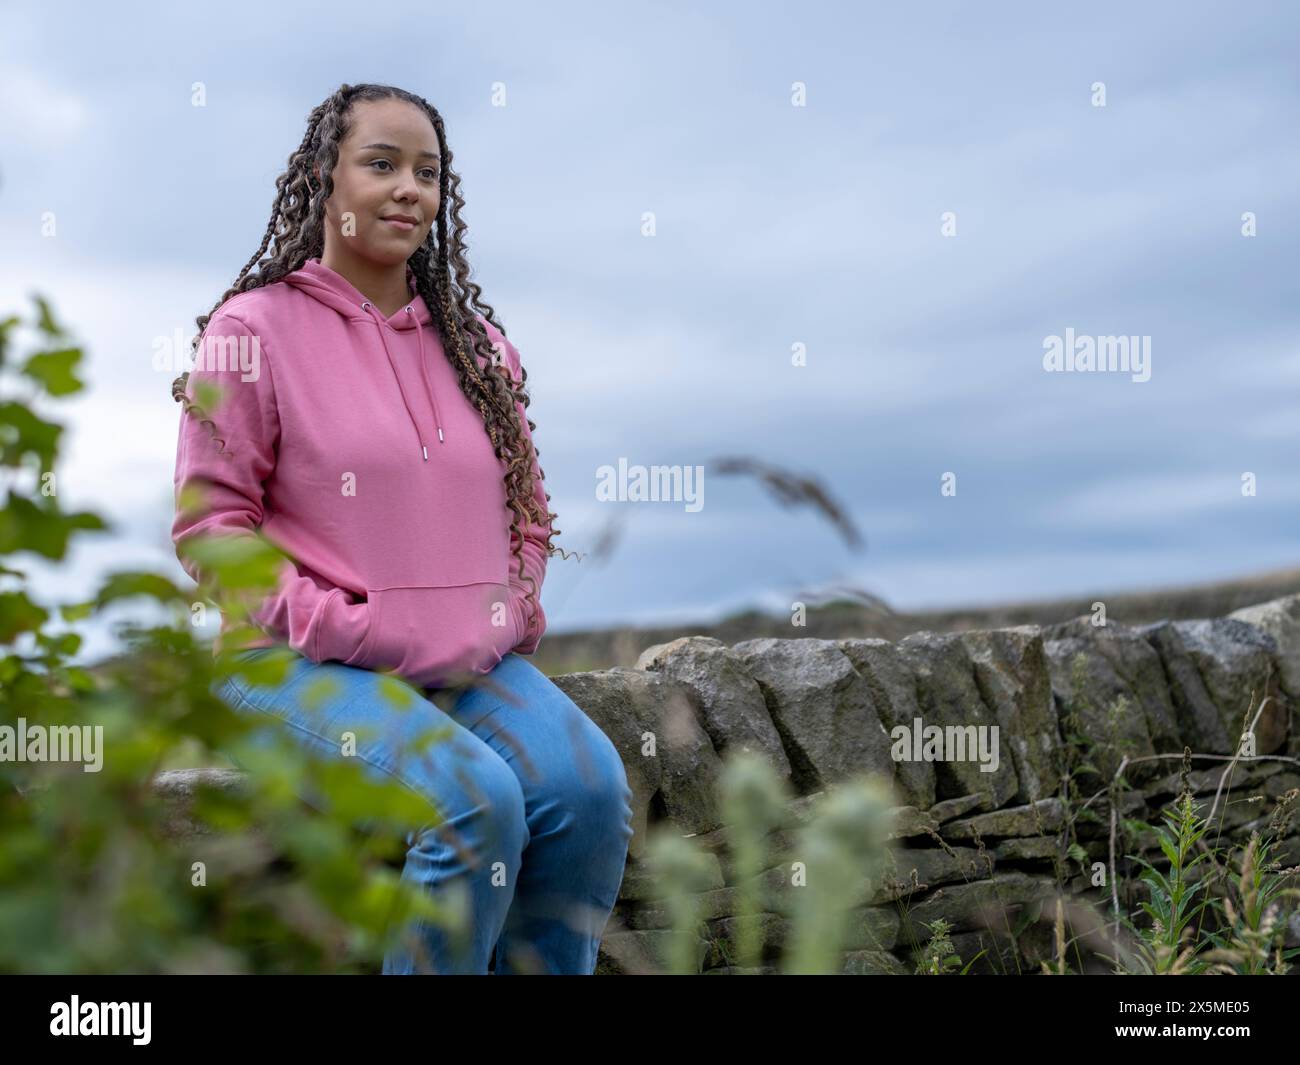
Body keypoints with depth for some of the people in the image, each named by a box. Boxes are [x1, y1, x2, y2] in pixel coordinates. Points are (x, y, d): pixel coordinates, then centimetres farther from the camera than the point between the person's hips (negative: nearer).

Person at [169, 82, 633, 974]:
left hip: (476, 665, 5)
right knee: (474, 799, -29)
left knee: (592, 787, -19)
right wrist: (340, 629, -14)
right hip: (303, 665, -5)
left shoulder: (474, 341, 15)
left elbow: (526, 500, 23)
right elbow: (208, 518, -6)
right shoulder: (255, 329, -2)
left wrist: (515, 609, 4)